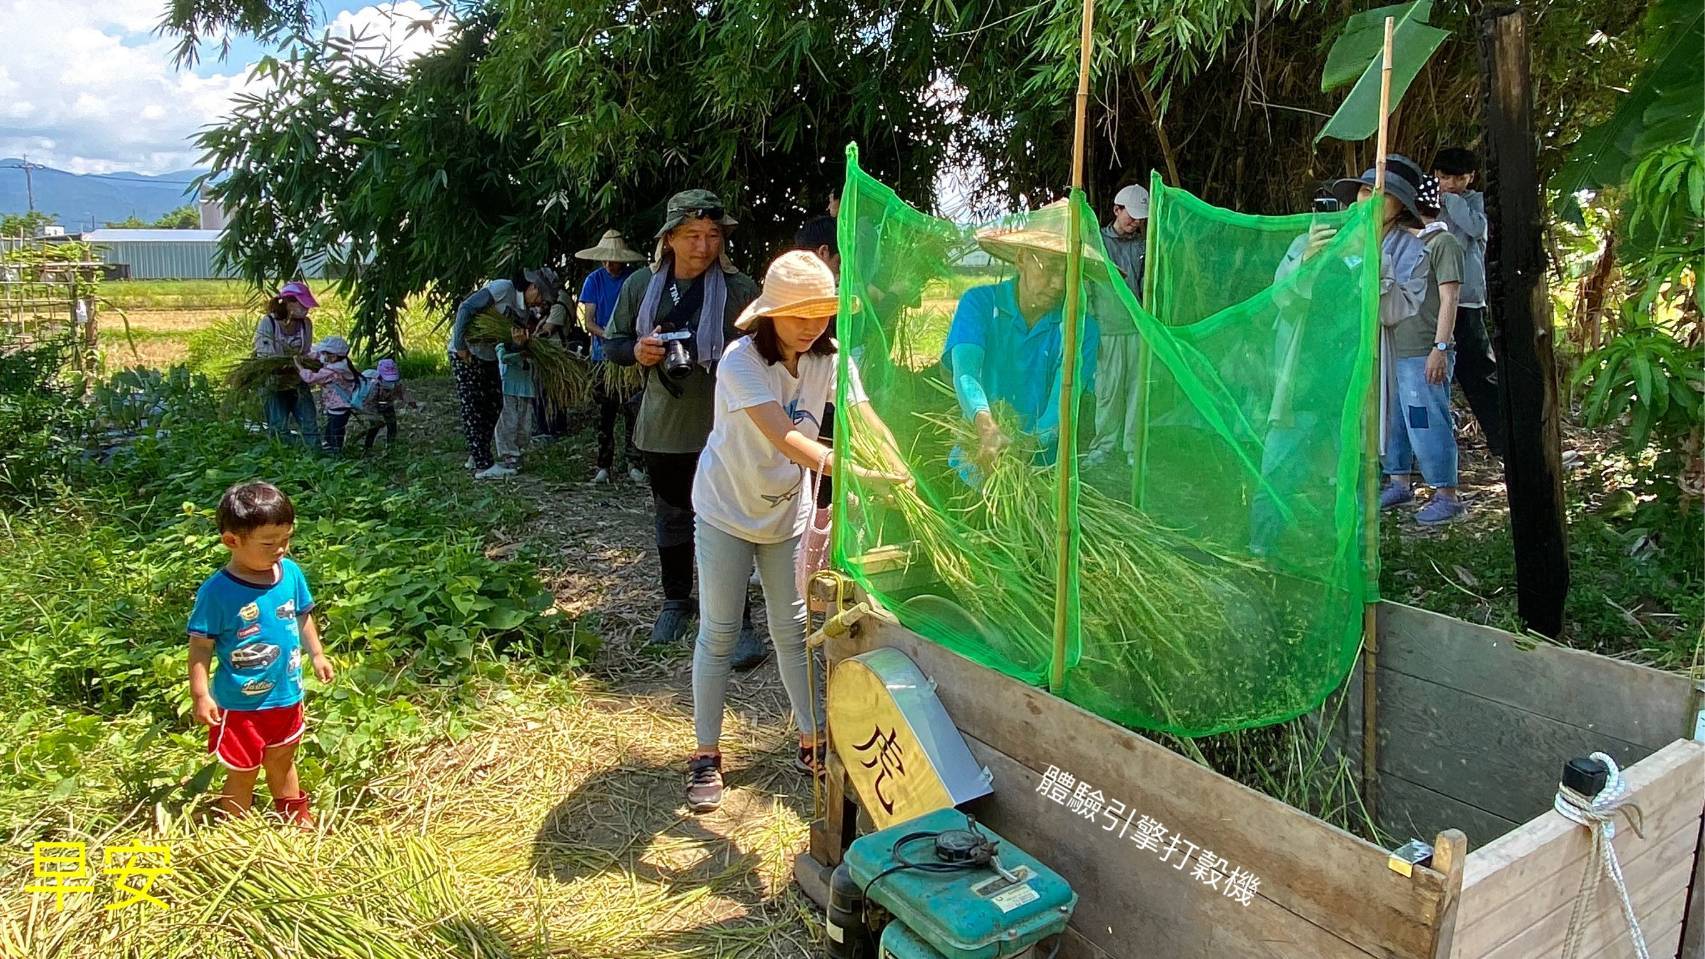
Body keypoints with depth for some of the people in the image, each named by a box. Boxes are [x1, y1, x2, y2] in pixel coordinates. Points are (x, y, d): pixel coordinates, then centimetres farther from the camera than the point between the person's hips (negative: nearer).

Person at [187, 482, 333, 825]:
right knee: (242, 773, 13)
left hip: (286, 695, 5)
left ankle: (295, 816, 46)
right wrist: (201, 695, -18)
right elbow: (201, 645, -16)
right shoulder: (217, 591, -23)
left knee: (282, 761, 26)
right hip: (240, 704, -5)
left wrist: (317, 654, 11)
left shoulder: (291, 572, -8)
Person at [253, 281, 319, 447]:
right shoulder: (267, 323, -18)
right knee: (279, 429, 2)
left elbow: (304, 354, 0)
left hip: (298, 382, 4)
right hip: (274, 385, -4)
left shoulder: (306, 323, -6)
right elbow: (264, 357, -20)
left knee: (310, 424, 3)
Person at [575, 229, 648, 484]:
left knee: (632, 409, -7)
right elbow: (588, 321, 1)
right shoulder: (594, 280, 4)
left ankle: (634, 464, 0)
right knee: (604, 413, 6)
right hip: (603, 355, 2)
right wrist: (608, 336, -18)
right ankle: (604, 466, 13)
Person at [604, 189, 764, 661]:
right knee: (672, 520, 19)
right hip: (663, 427, 4)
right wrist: (636, 350, -11)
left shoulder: (740, 289, -8)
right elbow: (612, 343, 11)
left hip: (722, 428, -4)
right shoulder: (641, 285, 2)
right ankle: (676, 600, 39)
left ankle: (739, 621, 9)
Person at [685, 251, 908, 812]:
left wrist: (901, 472, -37)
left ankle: (813, 743, 23)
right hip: (726, 511, -4)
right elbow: (786, 439, -38)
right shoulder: (742, 361, -27)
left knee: (793, 628, 11)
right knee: (718, 633, 4)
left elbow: (867, 422, -20)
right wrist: (852, 471, -50)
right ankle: (706, 756, 17)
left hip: (788, 511, 4)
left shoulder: (828, 358, -10)